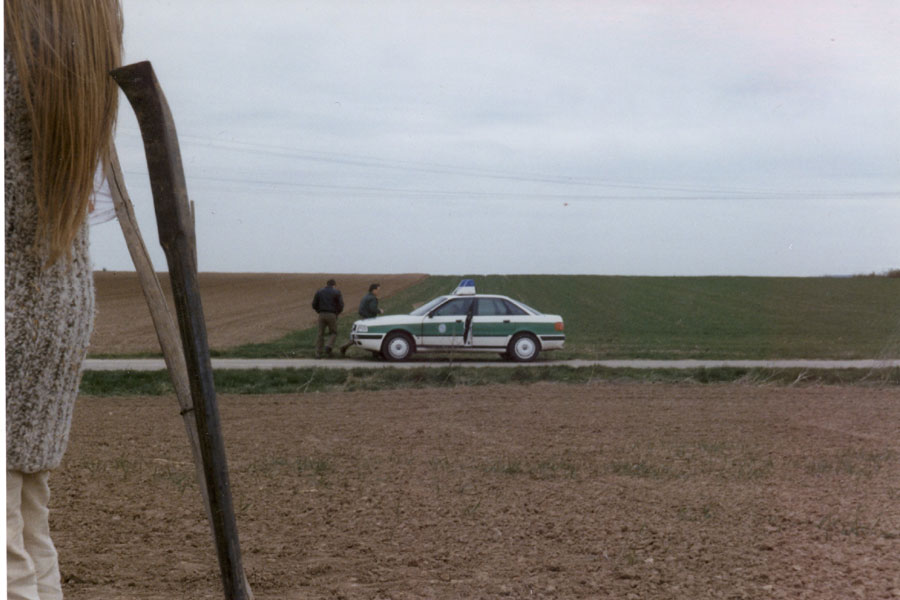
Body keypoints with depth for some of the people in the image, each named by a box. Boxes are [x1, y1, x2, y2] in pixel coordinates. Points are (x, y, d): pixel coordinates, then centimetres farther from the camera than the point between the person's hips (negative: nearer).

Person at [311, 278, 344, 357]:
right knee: (333, 333, 12)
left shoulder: (319, 292, 10)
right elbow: (341, 304, -4)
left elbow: (314, 305, 8)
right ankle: (328, 346, -14)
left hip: (322, 315, 3)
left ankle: (318, 353, 2)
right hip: (332, 315, -2)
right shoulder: (336, 292, 1)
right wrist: (338, 312, 12)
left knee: (320, 334, 8)